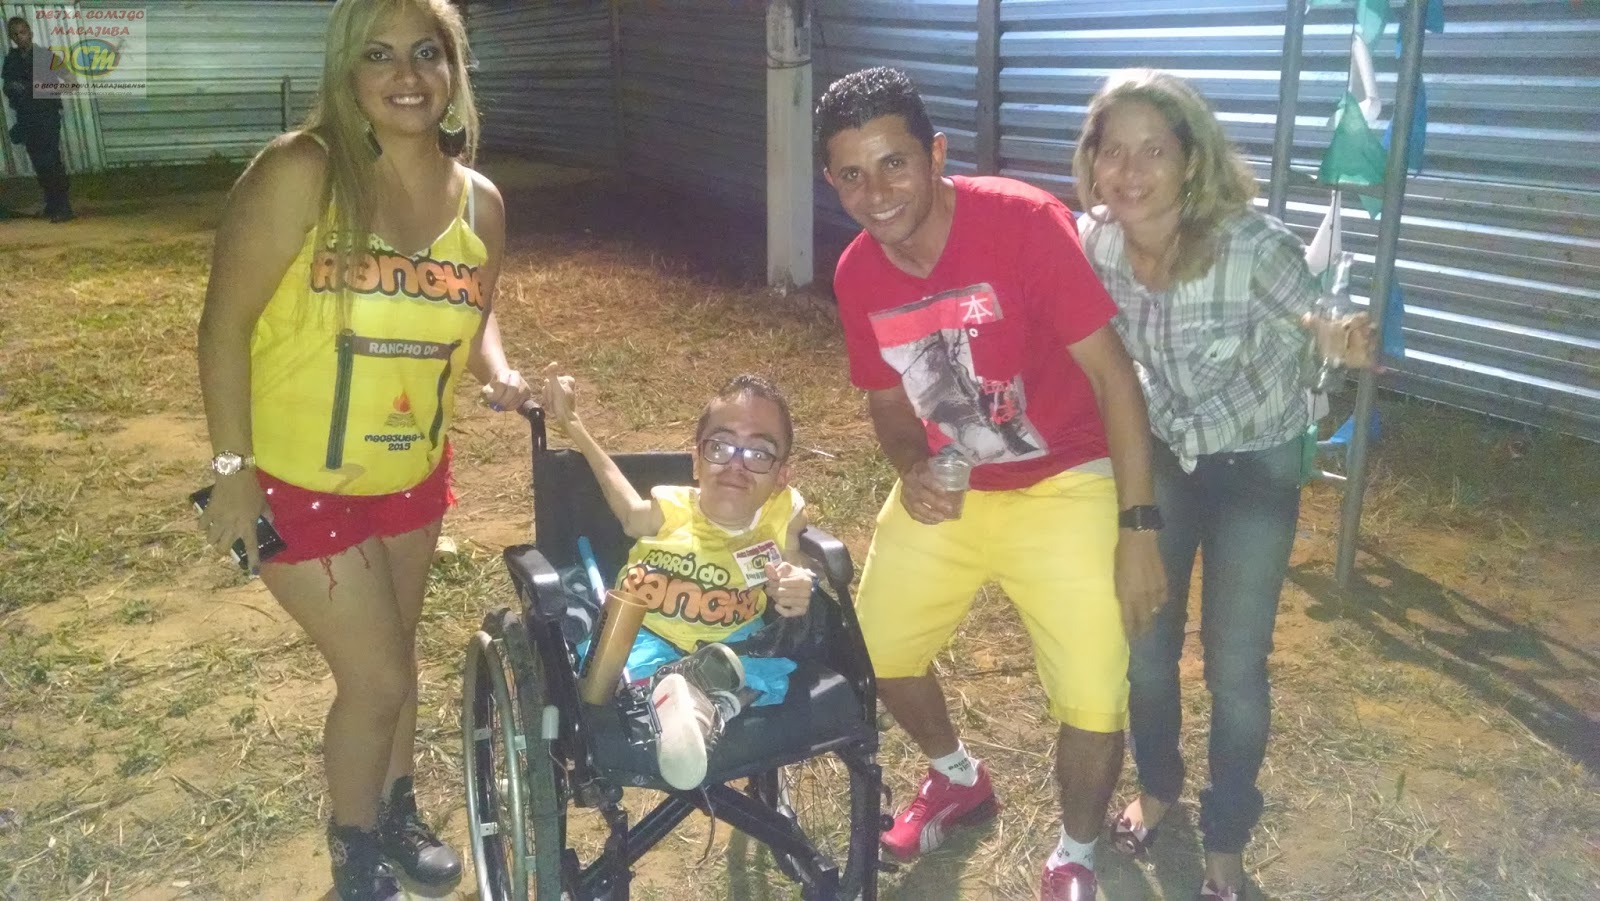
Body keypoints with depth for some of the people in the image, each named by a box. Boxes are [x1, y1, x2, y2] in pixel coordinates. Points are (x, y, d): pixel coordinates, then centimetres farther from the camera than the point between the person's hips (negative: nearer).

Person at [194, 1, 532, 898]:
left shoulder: (480, 201, -5)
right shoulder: (300, 172, -21)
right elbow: (226, 322, -18)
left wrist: (500, 374, -11)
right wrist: (234, 468, -18)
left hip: (413, 475, 5)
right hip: (296, 481, -5)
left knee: (394, 656, 22)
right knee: (376, 676, 1)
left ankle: (397, 813, 47)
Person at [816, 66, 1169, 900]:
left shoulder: (1022, 221, -24)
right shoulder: (857, 275, -8)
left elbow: (1111, 373, -20)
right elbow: (888, 401, 7)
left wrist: (1138, 527, -21)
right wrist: (912, 473, -15)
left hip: (1063, 486, -5)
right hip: (945, 489, 5)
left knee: (1095, 706, -12)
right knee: (876, 651, 12)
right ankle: (958, 778, 45)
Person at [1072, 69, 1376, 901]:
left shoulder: (1254, 245, -33)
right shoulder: (1092, 241, -20)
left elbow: (1322, 328, -18)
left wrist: (1353, 343, -40)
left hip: (1256, 465, -3)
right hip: (1160, 454, 3)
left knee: (1234, 666, 4)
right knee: (1144, 641, 13)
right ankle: (1157, 783, 42)